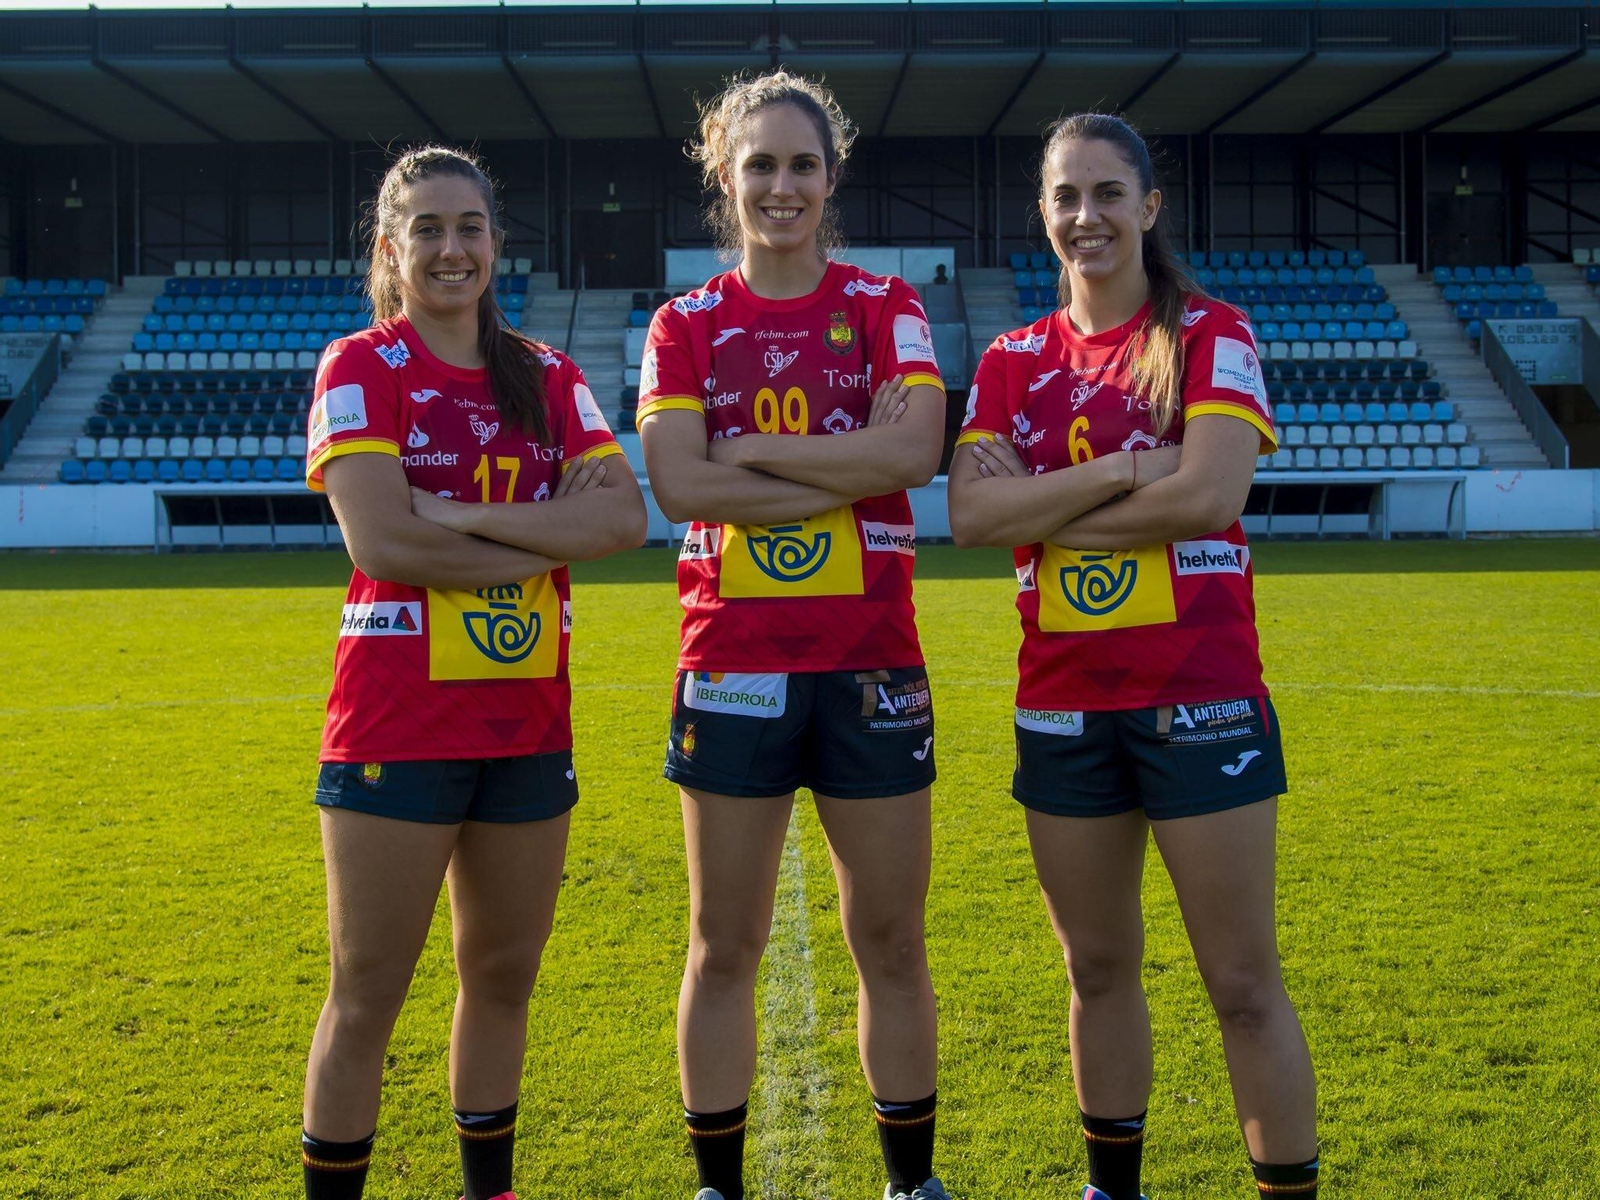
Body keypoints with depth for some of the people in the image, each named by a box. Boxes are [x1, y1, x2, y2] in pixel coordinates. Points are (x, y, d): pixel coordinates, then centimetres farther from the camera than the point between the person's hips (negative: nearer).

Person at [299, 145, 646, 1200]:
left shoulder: (547, 378, 10)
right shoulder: (362, 369, -3)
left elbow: (626, 517, -5)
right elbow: (382, 540, -18)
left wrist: (466, 516, -15)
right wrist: (547, 539, -11)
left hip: (528, 723, 5)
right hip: (398, 727, -5)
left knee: (504, 975, 15)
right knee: (368, 997, 3)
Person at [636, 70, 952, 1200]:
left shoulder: (885, 304, 6)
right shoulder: (685, 324, 6)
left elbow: (913, 448, -12)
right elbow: (679, 483, -10)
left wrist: (752, 448, -11)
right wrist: (845, 476, -13)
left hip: (871, 661, 0)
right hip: (733, 664, 0)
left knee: (892, 942, 8)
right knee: (724, 946, 8)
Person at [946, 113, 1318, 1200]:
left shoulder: (1211, 334, -1)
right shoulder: (1014, 360, 8)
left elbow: (1209, 495, -17)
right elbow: (972, 514, -6)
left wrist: (1045, 509, -10)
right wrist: (1123, 470, -15)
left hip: (1200, 696, -4)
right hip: (1064, 703, 4)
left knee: (1244, 983, 0)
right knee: (1099, 968, 15)